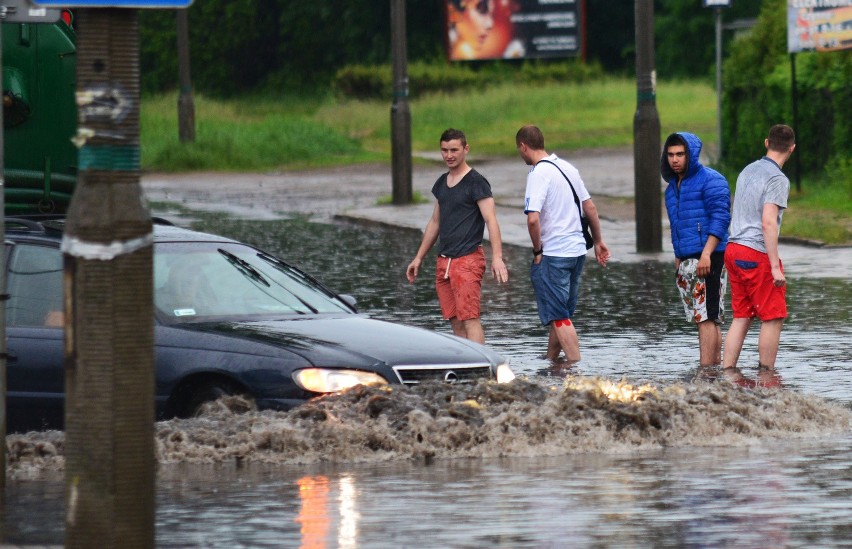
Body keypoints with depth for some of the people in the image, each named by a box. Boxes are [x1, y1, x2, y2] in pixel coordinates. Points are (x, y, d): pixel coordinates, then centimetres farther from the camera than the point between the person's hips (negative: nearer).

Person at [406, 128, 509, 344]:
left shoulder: (476, 183, -7)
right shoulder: (441, 184, 16)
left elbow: (491, 220, -15)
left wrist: (497, 257, -26)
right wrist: (419, 257, 26)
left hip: (468, 260, -8)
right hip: (444, 261, 8)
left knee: (470, 319, -14)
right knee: (455, 322, 5)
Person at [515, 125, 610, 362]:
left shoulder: (539, 174, -15)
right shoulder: (568, 168, 9)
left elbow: (533, 219, -25)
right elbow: (590, 208, 15)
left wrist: (537, 250, -12)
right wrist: (598, 242, 23)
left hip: (553, 254, -8)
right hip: (577, 251, 8)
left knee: (559, 317, -3)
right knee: (561, 314, 17)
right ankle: (550, 361, 26)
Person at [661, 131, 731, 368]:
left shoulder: (710, 180, -6)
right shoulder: (672, 187, 21)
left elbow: (720, 218, -14)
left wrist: (706, 254, -22)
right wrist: (678, 258, 20)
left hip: (709, 259, -9)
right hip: (686, 260, 9)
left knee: (706, 316, -13)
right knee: (706, 319, 9)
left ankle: (706, 368, -17)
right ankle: (716, 363, 11)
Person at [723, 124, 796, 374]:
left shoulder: (748, 171, 14)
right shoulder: (778, 179, -11)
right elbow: (768, 223, -20)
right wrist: (775, 267, -20)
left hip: (734, 250, 8)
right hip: (757, 254, -8)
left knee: (741, 317, 10)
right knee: (773, 318, 0)